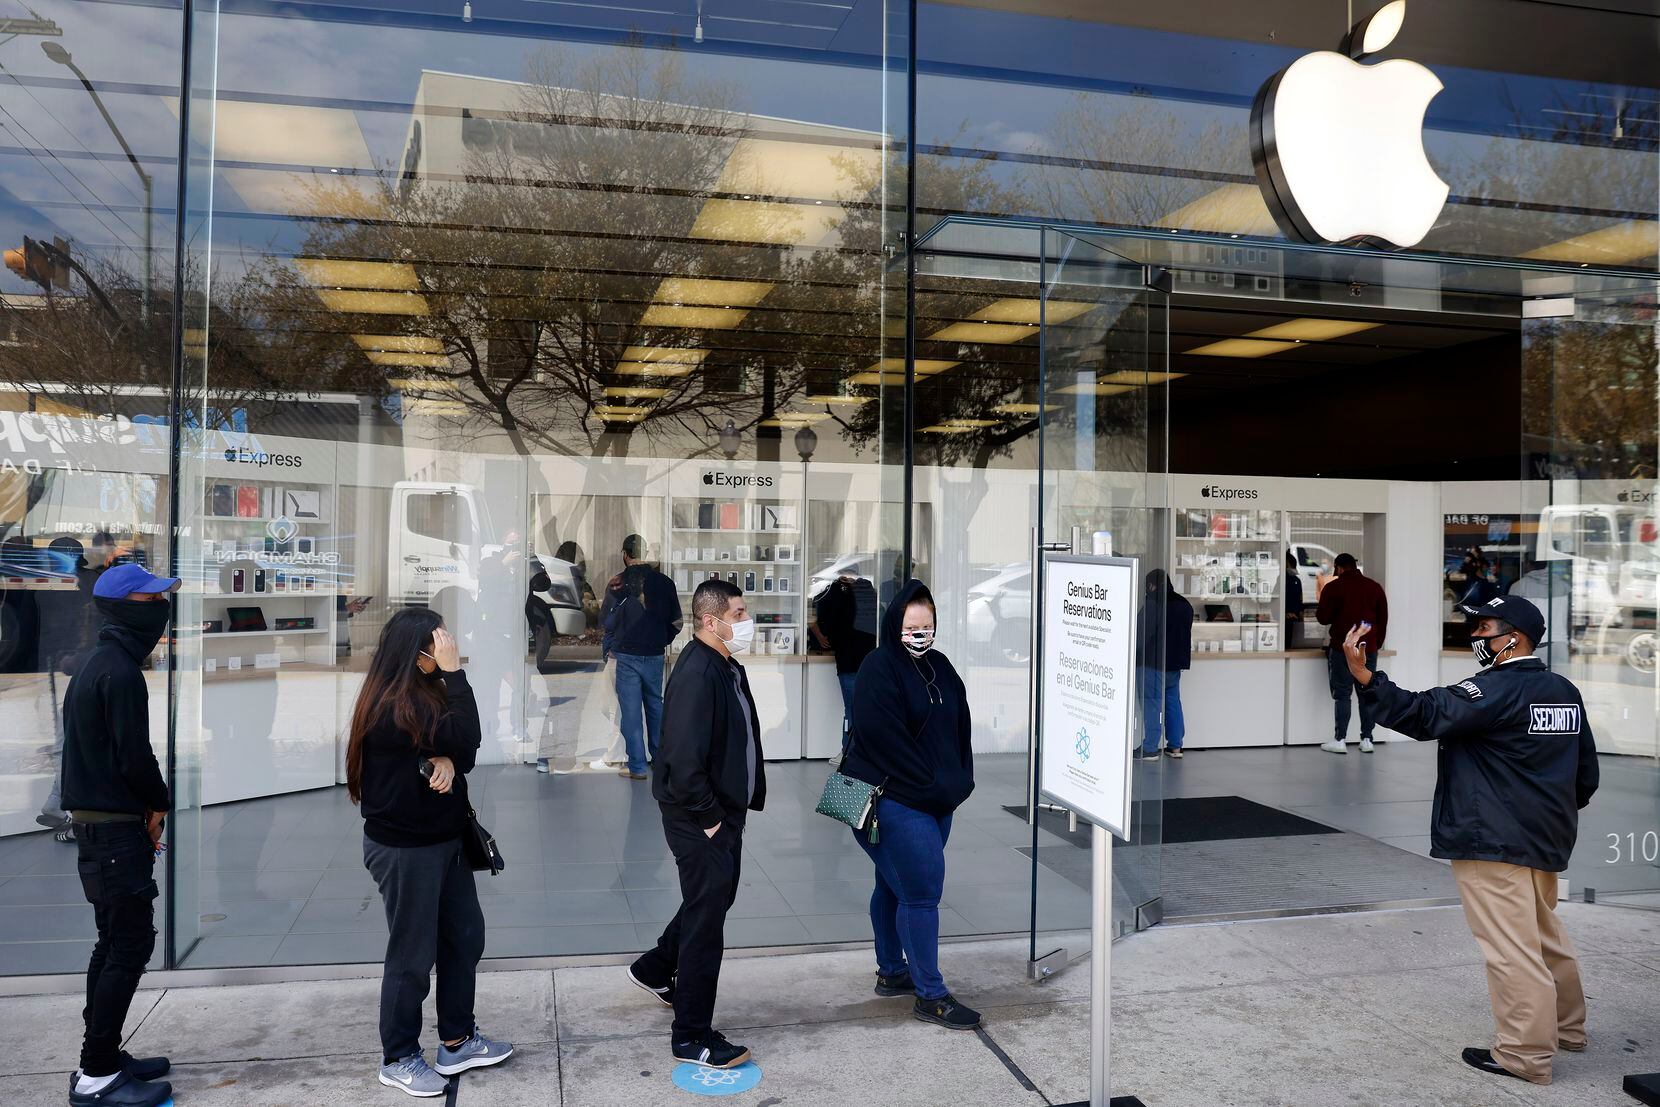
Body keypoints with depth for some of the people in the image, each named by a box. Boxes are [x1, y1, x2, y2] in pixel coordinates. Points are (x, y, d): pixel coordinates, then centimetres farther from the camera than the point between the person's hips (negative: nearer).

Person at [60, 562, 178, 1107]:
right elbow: (134, 755, -21)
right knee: (130, 945, -6)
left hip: (97, 826, 10)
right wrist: (159, 803, -3)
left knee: (113, 943, 16)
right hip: (117, 829, -10)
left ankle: (103, 1058, 23)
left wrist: (142, 809, 11)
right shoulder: (121, 671, -18)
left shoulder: (96, 664, 14)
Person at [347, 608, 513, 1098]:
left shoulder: (423, 692, 5)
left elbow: (464, 752, 4)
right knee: (413, 955, 6)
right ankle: (399, 1059, 25)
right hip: (405, 850, -9)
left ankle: (457, 1041, 32)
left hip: (445, 839, 9)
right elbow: (465, 739, -26)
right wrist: (455, 672, -25)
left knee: (465, 937, 17)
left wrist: (446, 760, -19)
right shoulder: (392, 707, -23)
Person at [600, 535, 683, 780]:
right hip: (655, 655, 3)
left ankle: (637, 766, 5)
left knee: (630, 710, 3)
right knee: (655, 705, 18)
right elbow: (676, 622, 5)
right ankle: (659, 757, 27)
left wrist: (610, 648, 9)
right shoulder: (665, 582, 0)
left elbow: (606, 620, -7)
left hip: (627, 655, -3)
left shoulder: (618, 582, -9)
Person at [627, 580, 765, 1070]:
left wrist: (732, 810, 13)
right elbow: (684, 759, -30)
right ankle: (693, 1038, 17)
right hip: (700, 819, -10)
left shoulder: (728, 667, 7)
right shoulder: (696, 673, -25)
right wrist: (708, 819, -20)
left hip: (726, 811, 10)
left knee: (716, 899, 25)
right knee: (706, 921, 1)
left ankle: (655, 969, 48)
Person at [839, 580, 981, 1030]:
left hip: (938, 800, 8)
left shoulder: (939, 666, 10)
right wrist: (932, 788, -15)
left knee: (894, 885, 19)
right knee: (921, 892, -6)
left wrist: (958, 782, 1)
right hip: (896, 802, -8)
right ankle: (930, 995, 3)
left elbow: (961, 727, 12)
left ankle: (891, 971, 31)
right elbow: (887, 741, -19)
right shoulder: (879, 670, -14)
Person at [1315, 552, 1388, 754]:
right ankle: (1367, 739, 9)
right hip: (1369, 648, 4)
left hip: (1343, 647, -4)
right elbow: (1383, 618, 10)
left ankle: (1340, 740, -3)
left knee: (1342, 693, -1)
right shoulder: (1375, 587, 8)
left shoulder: (1333, 587, -5)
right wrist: (1377, 642, 18)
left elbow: (1323, 618, -4)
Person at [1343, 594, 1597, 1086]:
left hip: (1494, 842, -9)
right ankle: (1565, 1026, 39)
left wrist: (1362, 674, -39)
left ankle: (1525, 1054, 4)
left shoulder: (1497, 690, -17)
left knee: (1510, 947, -2)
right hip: (1546, 839, 10)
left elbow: (1423, 715, -30)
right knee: (1545, 936, 24)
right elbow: (1587, 770, 16)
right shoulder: (1565, 691, 10)